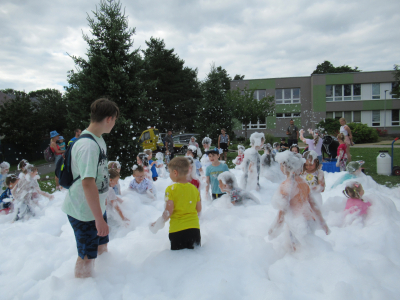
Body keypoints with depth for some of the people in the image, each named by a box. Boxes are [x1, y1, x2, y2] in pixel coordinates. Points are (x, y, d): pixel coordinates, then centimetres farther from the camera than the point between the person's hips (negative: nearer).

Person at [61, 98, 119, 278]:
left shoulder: (98, 139, 4)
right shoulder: (87, 145, -27)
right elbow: (87, 183, -31)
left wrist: (106, 196, 23)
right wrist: (99, 219, -28)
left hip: (97, 207, 9)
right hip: (84, 211, -9)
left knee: (102, 246, 24)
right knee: (87, 256, 9)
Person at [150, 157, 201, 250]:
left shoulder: (171, 189, -11)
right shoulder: (194, 188, 3)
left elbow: (168, 212, -14)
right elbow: (199, 209, 9)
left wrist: (158, 223, 1)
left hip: (177, 229, -4)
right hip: (194, 228, 4)